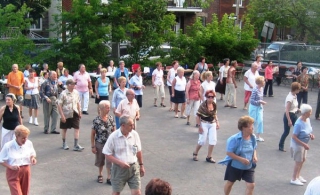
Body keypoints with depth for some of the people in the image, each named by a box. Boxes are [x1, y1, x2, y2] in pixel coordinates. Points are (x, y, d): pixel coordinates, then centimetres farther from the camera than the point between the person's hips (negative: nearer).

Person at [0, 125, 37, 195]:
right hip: (13, 173, -4)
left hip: (26, 172, 4)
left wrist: (33, 158, -10)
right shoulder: (8, 146, -15)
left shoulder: (29, 143, -5)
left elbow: (32, 154, 13)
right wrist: (11, 166, -22)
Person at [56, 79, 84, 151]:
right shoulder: (63, 94, -13)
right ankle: (64, 143, 30)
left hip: (75, 113, 4)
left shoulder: (76, 92, 2)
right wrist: (62, 115, -16)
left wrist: (79, 112, 11)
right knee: (64, 129, 12)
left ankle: (76, 145, 0)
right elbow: (59, 105, -13)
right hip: (66, 114, -4)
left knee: (77, 128, -4)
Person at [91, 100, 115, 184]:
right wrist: (93, 146, -7)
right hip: (100, 144, -1)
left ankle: (109, 178, 10)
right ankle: (100, 175, 38)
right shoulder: (96, 120, -15)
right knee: (100, 160, 16)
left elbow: (114, 130, 4)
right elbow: (93, 134, -8)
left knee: (109, 161, 0)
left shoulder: (111, 118, -5)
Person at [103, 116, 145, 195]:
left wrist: (141, 165, 15)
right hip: (119, 168, -2)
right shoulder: (113, 136, -13)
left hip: (133, 167, 2)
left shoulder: (135, 134, -4)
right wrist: (120, 163, -20)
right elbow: (107, 155, -9)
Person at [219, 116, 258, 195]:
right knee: (230, 183, 17)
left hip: (248, 167, 4)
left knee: (251, 185, -4)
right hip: (234, 166, -4)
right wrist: (241, 159, -27)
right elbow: (229, 153, -21)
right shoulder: (235, 139, -26)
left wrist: (254, 156, -10)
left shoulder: (253, 137, -8)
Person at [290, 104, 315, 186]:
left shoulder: (307, 119, -8)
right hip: (298, 144, -8)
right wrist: (304, 144, -26)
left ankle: (298, 175, 43)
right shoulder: (299, 124, -32)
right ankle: (294, 179, 27)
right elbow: (294, 137, -27)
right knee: (299, 162, 7)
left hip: (304, 144, 8)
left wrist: (310, 135, -8)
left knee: (303, 160, 22)